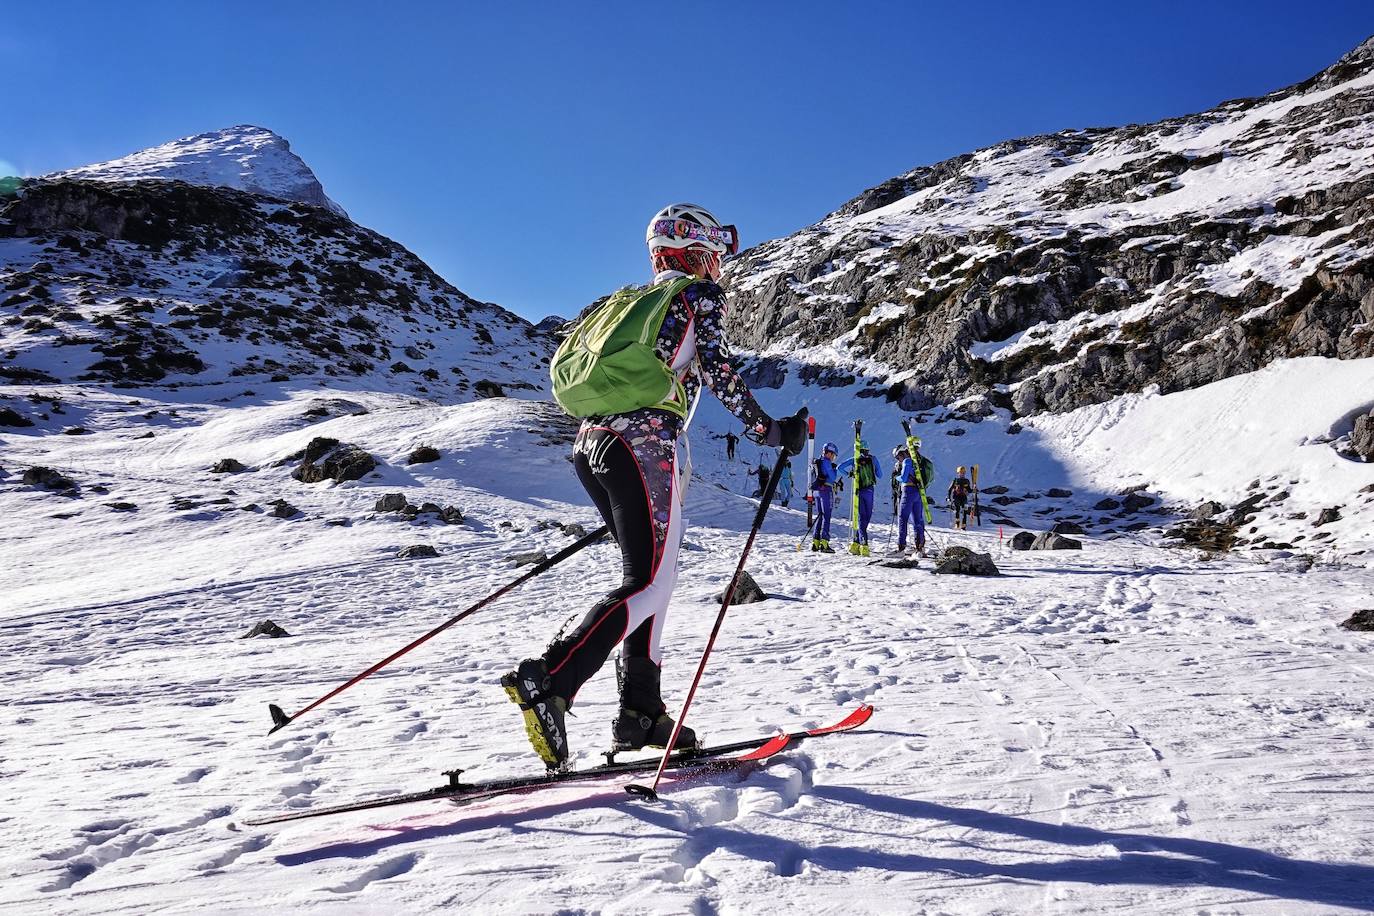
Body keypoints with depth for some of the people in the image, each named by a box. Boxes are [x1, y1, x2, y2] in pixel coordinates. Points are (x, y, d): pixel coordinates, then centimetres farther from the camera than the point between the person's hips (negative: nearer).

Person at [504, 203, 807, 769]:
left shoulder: (631, 301, 27)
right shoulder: (702, 294, 6)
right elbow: (717, 371, -8)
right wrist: (770, 431, -1)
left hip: (590, 445, 8)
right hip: (643, 446, -8)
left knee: (650, 576, 13)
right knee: (649, 584, -9)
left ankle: (639, 713, 11)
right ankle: (547, 682, -23)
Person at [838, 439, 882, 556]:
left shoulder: (854, 460, 2)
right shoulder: (873, 458, 2)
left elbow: (840, 467, -5)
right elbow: (880, 475, 7)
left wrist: (848, 474, 10)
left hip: (858, 491, 1)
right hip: (868, 490, -1)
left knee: (861, 517, 5)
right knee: (867, 517, 7)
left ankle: (863, 544, -5)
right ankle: (856, 543, 0)